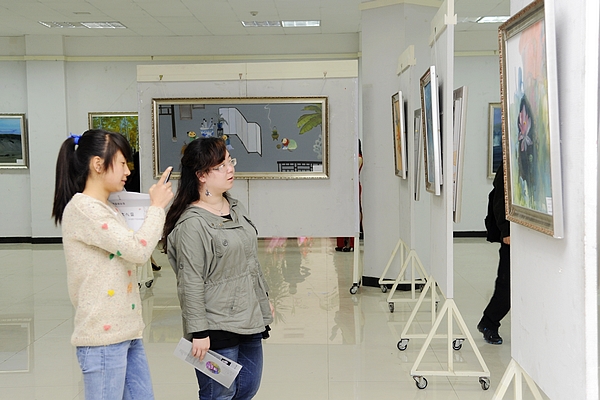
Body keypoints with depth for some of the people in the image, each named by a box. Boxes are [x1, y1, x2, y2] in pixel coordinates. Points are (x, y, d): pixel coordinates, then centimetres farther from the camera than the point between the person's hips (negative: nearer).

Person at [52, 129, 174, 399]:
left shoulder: (107, 209, 14)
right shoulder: (81, 209, -15)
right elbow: (138, 250, -21)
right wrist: (157, 206, -9)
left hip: (127, 331, 9)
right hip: (102, 337, -9)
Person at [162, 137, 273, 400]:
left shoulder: (236, 208, 9)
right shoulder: (192, 223, -18)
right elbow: (190, 284, -19)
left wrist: (264, 298, 22)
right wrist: (198, 332, -19)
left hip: (250, 320, 9)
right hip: (217, 329, -8)